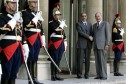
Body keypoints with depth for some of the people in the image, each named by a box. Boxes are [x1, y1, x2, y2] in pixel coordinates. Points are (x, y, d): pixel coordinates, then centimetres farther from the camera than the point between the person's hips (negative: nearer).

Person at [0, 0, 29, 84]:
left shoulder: (18, 17, 20)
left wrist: (25, 48, 14)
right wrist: (14, 20, -14)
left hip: (18, 49, 6)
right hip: (7, 49, -6)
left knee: (14, 74, 9)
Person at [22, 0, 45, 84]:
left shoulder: (38, 13, 17)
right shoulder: (25, 12, -4)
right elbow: (27, 24, -18)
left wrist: (43, 40, 15)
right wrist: (37, 17, -18)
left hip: (38, 39, 7)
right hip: (30, 39, -7)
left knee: (35, 59, 9)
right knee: (30, 59, -3)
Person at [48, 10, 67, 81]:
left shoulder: (61, 23, 20)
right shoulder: (51, 23, -2)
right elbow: (56, 30, -20)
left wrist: (65, 43, 17)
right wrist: (61, 26, -7)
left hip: (61, 43, 7)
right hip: (54, 43, -7)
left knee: (58, 60, 8)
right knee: (54, 59, -4)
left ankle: (57, 75, 13)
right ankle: (53, 76, 1)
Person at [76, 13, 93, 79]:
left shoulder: (90, 24, 19)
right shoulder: (78, 24, 4)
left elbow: (91, 34, 17)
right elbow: (80, 32, -10)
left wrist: (91, 39, 0)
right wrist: (88, 37, -13)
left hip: (88, 44, 4)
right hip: (81, 44, -4)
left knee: (87, 60, 2)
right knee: (80, 59, -5)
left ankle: (86, 74, 6)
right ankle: (79, 74, 3)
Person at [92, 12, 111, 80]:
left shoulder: (106, 24, 0)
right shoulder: (94, 25, 18)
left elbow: (108, 34, -6)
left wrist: (107, 44, -14)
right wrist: (93, 44, 10)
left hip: (102, 45, -6)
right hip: (96, 46, 6)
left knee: (103, 61, -8)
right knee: (97, 61, 4)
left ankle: (104, 76, -5)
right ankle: (99, 75, 7)